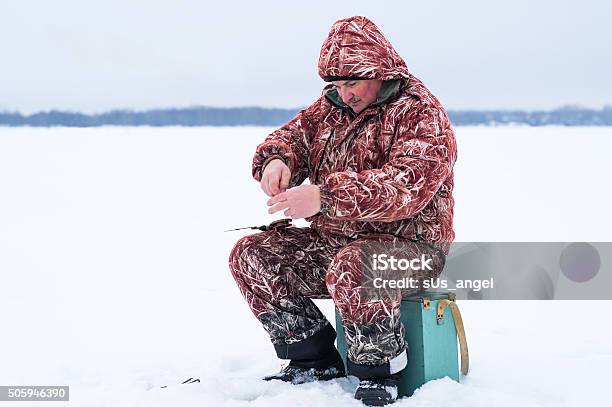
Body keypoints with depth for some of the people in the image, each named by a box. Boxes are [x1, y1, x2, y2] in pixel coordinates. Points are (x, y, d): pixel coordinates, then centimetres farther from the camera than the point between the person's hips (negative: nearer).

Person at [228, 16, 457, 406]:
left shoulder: (420, 112, -14)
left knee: (351, 270, -39)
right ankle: (315, 360, 3)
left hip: (409, 242, -8)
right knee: (250, 256, -3)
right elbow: (293, 135, 17)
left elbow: (407, 186, -29)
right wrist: (278, 159, -11)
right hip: (334, 239, 8)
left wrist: (324, 196, -36)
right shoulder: (331, 106, 10)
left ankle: (380, 375, -17)